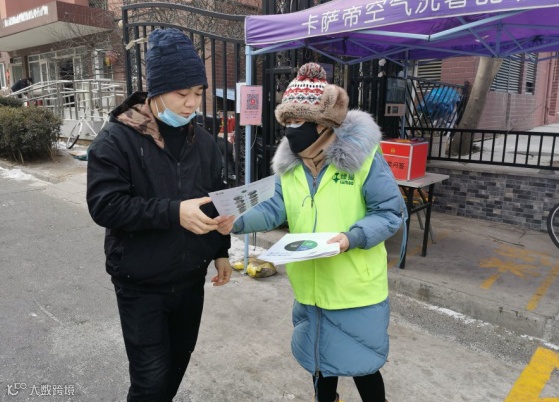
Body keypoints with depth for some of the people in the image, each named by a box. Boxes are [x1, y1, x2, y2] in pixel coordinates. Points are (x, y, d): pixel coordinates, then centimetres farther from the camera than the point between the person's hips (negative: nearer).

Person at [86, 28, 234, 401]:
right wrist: (174, 212, -30)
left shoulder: (203, 141, 4)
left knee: (179, 359, 20)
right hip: (141, 285, -5)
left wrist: (222, 250, 10)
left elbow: (217, 198, 12)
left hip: (192, 278, 5)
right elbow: (105, 205, -21)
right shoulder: (117, 139, -13)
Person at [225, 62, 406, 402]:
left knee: (361, 364, 11)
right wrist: (239, 222, -14)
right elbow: (278, 208, 2)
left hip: (356, 287, -5)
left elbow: (391, 212, -14)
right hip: (310, 285, 6)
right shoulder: (290, 161, 0)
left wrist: (353, 238, -29)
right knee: (319, 359, 25)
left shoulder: (363, 156, -18)